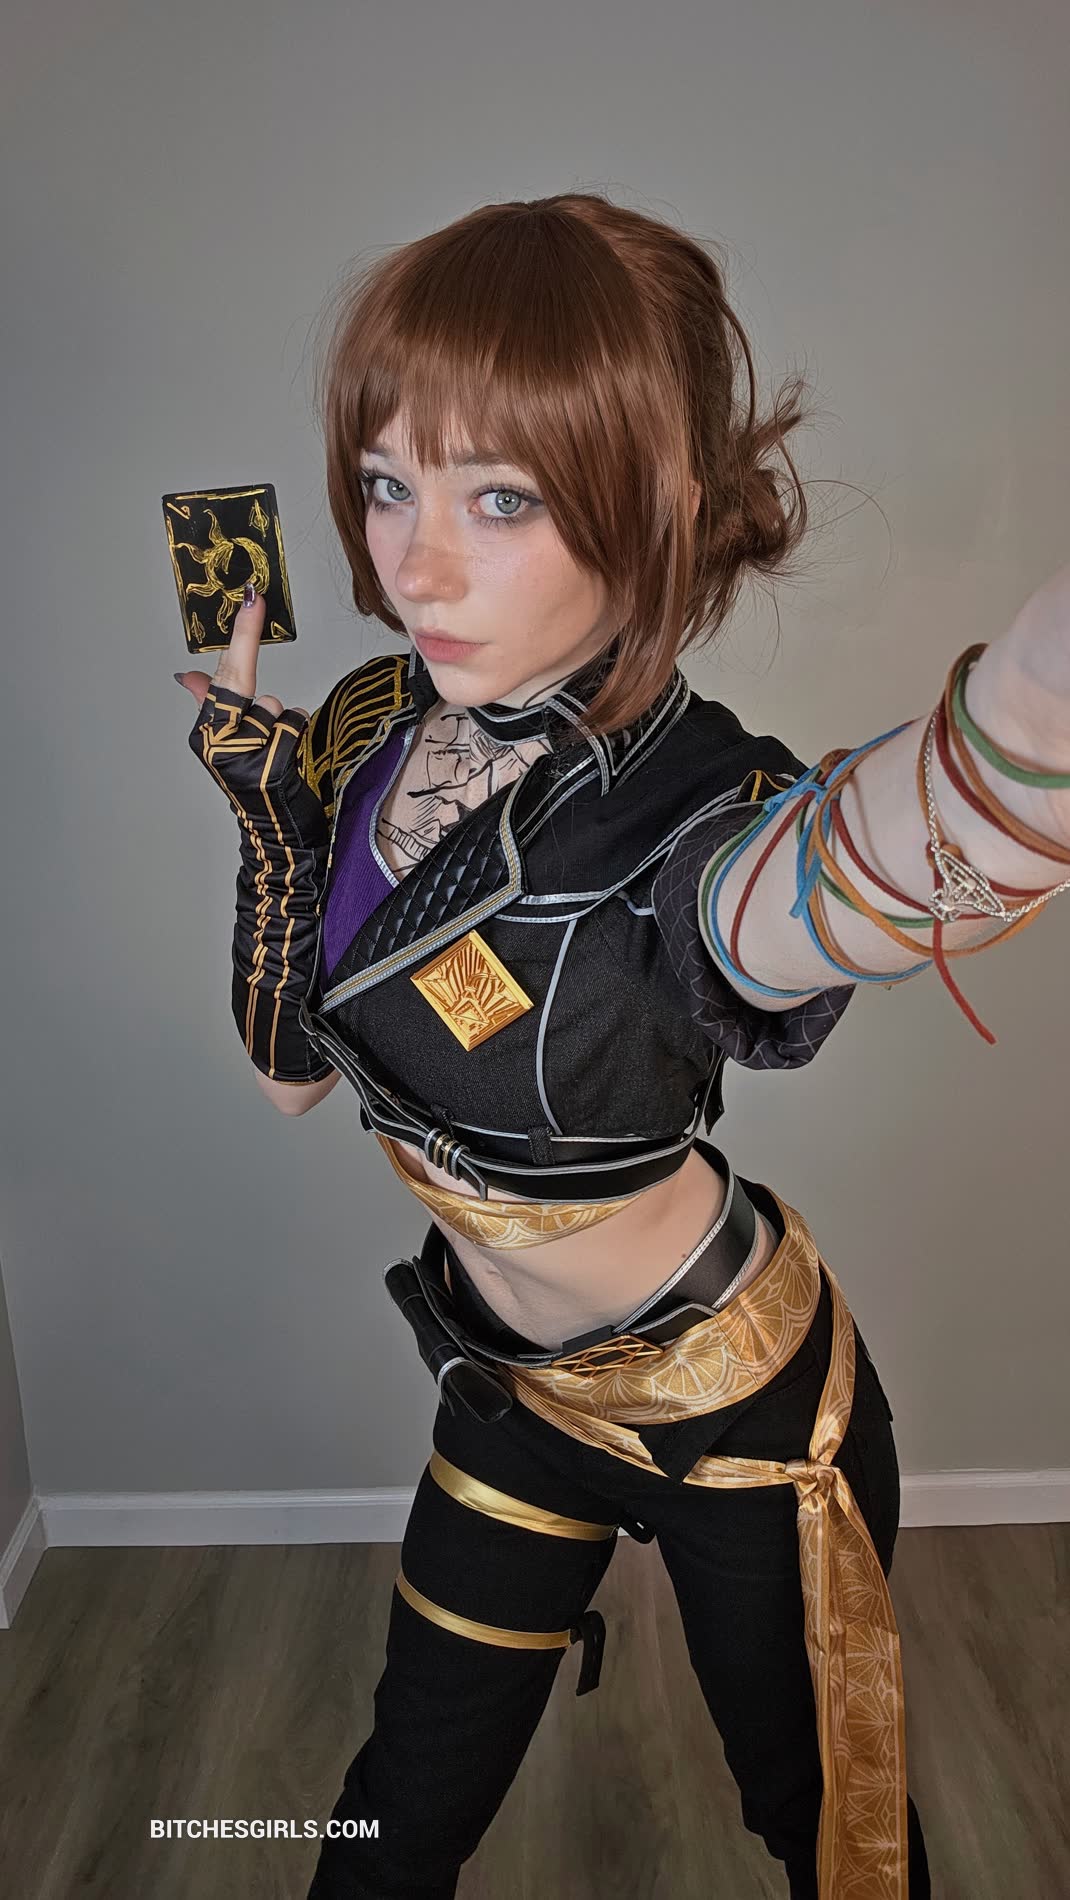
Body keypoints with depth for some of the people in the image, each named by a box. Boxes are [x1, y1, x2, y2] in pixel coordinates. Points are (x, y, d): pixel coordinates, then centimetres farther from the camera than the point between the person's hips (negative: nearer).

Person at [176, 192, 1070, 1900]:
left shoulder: (677, 836, -32)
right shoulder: (373, 734, -11)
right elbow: (292, 1068, -1)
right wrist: (262, 795, -11)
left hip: (744, 1411, -5)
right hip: (519, 1379, 6)